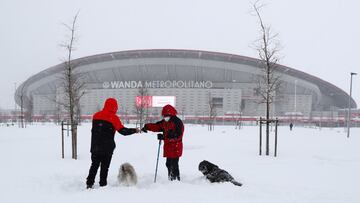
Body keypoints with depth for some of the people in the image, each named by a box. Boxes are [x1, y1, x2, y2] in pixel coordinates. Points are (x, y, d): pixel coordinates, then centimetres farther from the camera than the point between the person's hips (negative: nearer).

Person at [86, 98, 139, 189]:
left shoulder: (96, 115, 6)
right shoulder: (113, 118, -11)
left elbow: (94, 130, 15)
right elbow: (123, 131, -14)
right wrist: (135, 130, -3)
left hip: (95, 147, 5)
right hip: (107, 147, -5)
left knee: (94, 165, 15)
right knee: (104, 166, 4)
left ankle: (89, 183, 14)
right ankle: (103, 185, 7)